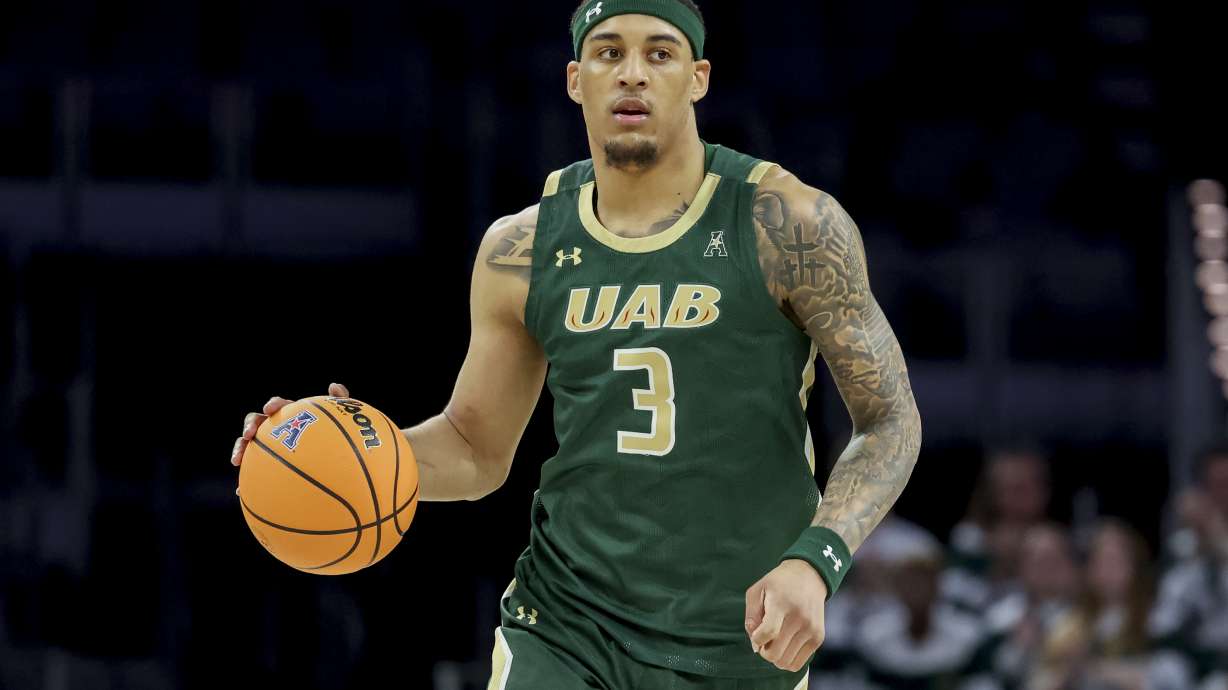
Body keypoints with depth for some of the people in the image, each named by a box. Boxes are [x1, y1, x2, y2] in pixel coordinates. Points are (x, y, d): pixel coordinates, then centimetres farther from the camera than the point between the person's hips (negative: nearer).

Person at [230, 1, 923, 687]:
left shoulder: (789, 225, -7)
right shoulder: (522, 250, 4)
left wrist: (814, 562, -22)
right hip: (563, 630, 2)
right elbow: (477, 450, 14)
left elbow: (891, 419, -5)